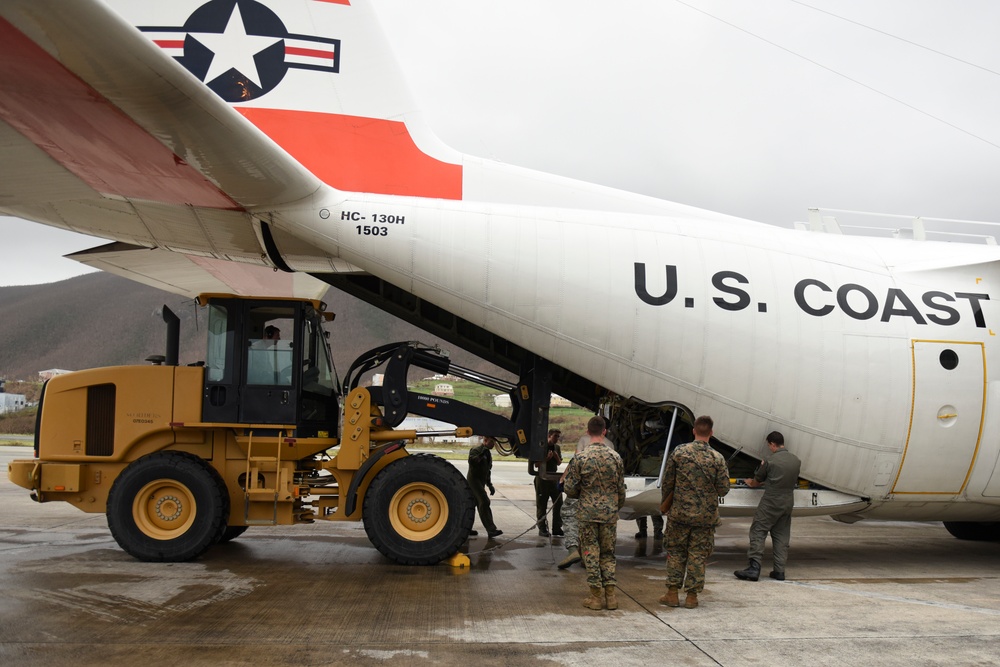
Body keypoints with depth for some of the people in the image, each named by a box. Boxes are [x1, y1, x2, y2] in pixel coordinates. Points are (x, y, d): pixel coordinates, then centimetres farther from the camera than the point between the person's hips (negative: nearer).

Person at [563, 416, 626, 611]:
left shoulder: (580, 458, -10)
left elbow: (570, 490, -8)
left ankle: (597, 596, 7)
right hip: (610, 514, 3)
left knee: (591, 554, 5)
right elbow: (621, 489, 6)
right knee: (608, 553, 13)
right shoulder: (615, 457, -2)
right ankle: (611, 595, 11)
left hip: (588, 514, -2)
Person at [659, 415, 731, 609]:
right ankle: (692, 596, 12)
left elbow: (667, 483, 0)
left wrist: (665, 504, 15)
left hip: (680, 513, 0)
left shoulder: (679, 452, -6)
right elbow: (723, 490, -5)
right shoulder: (717, 458, -6)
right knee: (698, 555, 8)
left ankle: (672, 593, 12)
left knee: (675, 552, 11)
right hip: (706, 516, 0)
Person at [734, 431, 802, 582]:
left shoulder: (771, 460, -11)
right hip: (788, 501, 6)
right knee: (782, 536, 12)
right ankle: (779, 570, 11)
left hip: (771, 502, -6)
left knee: (758, 532, -2)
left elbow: (757, 480, 2)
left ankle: (754, 567, -10)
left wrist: (751, 483, 26)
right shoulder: (796, 460, 6)